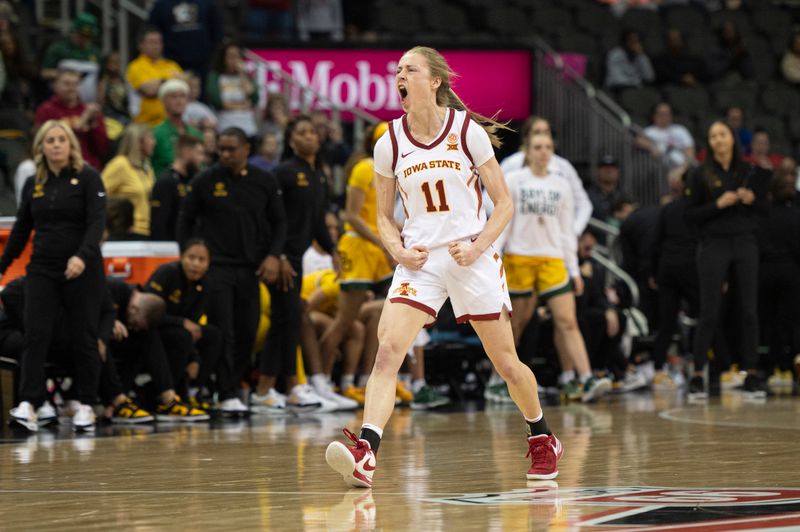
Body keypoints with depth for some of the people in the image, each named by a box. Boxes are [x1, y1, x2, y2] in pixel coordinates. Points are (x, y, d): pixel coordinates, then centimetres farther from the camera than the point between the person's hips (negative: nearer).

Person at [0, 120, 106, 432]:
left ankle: (86, 406, 12)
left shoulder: (87, 178, -4)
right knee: (35, 336, -8)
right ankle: (28, 405, -15)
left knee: (84, 339, 2)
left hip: (82, 270, -3)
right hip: (42, 270, 3)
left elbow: (97, 221, -14)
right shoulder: (33, 185, 9)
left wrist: (82, 256, -28)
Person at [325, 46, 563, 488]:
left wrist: (478, 247, -14)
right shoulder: (389, 145, 2)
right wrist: (399, 251, -8)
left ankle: (542, 438, 34)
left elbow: (503, 203, 1)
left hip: (472, 258, -1)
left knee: (506, 363, 7)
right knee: (387, 350, -21)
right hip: (420, 261, 1)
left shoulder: (467, 130, -4)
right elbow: (384, 217, 12)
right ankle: (365, 453, -33)